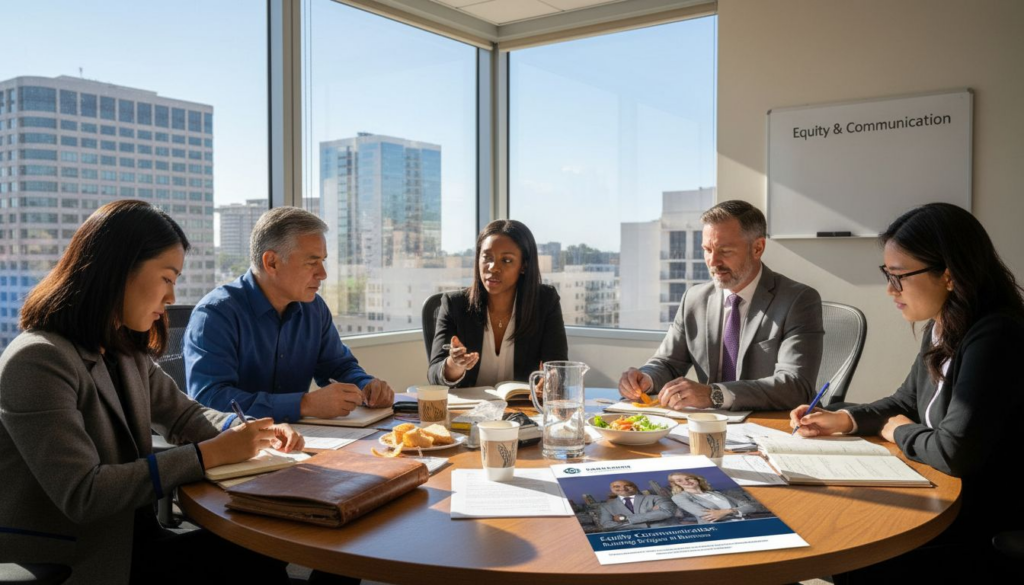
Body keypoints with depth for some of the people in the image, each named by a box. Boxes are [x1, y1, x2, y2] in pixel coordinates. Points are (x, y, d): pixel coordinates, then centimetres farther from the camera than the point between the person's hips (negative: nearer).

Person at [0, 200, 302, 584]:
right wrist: (210, 454, -23)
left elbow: (184, 416, 16)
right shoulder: (38, 361, -21)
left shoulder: (125, 354, 7)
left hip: (128, 535, 8)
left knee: (256, 552, -11)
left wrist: (252, 431, -4)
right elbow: (82, 494, -26)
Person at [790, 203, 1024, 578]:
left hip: (985, 523, -8)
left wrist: (901, 432, -9)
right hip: (944, 494, 8)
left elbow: (955, 452, -29)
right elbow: (907, 402, 17)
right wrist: (843, 419, 1)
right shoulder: (940, 329, 3)